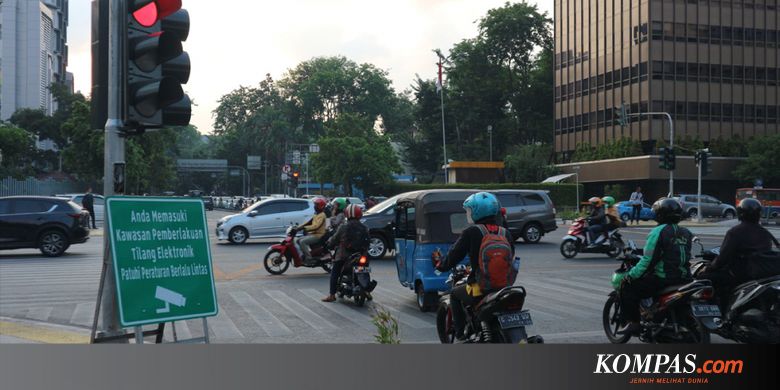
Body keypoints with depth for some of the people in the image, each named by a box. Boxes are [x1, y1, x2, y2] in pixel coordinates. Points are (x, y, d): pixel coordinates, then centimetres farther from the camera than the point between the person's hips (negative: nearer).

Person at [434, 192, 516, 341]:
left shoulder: (471, 233, -11)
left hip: (480, 290, -5)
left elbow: (453, 256, -5)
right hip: (504, 288, 5)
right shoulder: (505, 233, 5)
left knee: (455, 294, 24)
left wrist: (440, 264, 16)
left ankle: (460, 332, 20)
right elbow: (511, 260, 15)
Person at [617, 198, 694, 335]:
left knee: (627, 286, 2)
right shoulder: (686, 233, 12)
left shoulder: (658, 232, -10)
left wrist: (631, 275, -6)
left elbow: (648, 260, -14)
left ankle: (632, 322, -5)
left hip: (662, 279, -8)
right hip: (684, 278, 8)